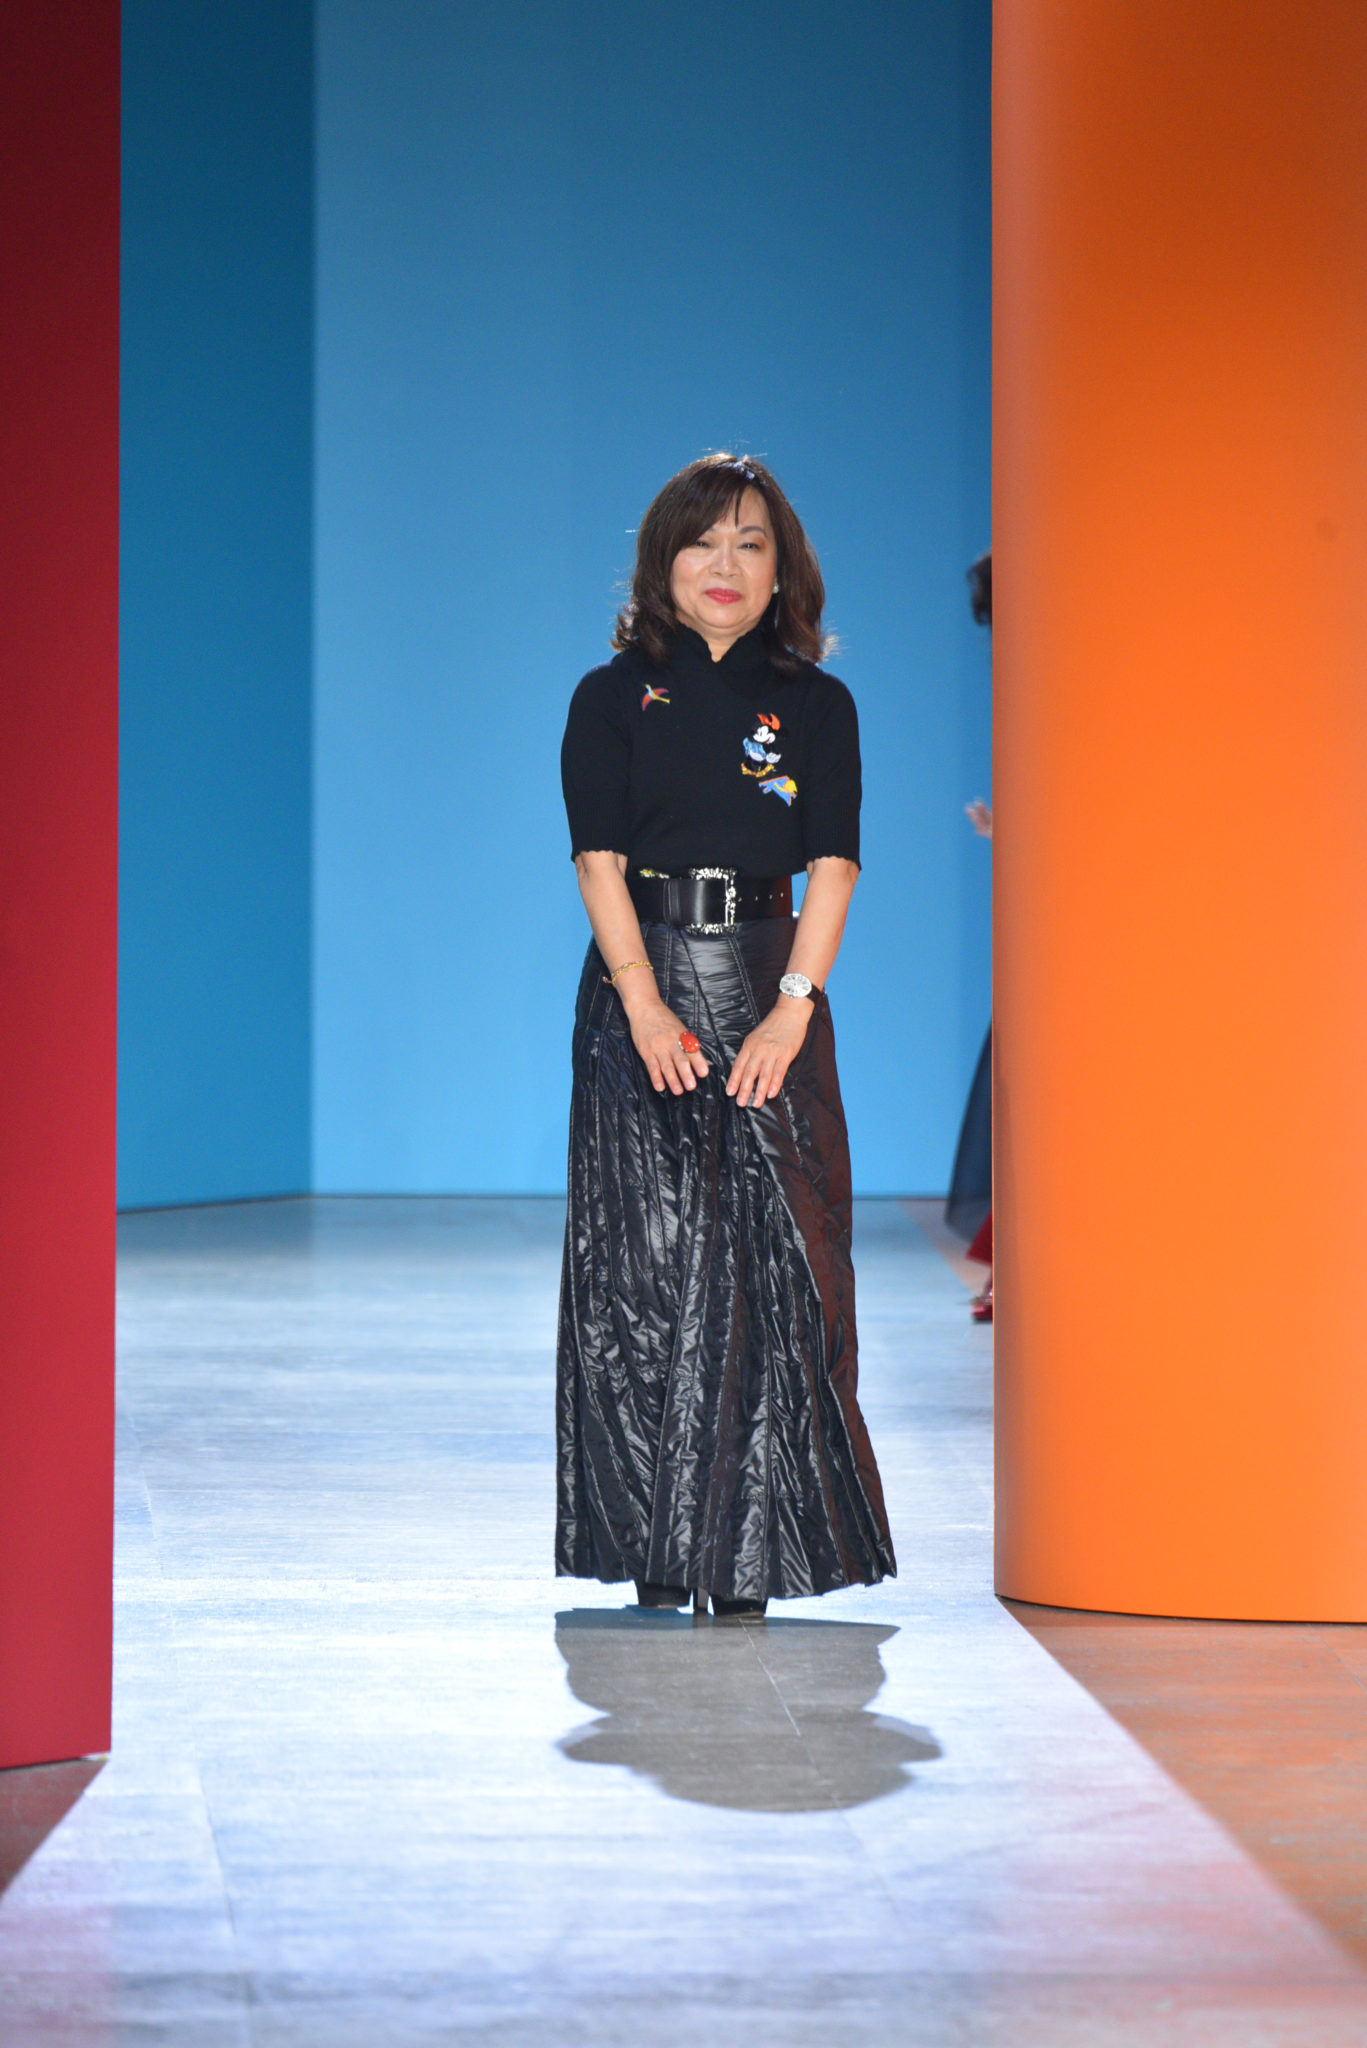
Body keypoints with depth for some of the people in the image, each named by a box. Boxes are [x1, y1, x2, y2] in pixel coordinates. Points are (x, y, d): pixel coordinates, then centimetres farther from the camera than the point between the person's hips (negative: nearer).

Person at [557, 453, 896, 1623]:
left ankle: (749, 1550, 0)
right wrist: (646, 1005, -15)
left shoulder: (818, 706, 8)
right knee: (644, 1261, -2)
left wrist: (791, 1011, -13)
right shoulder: (613, 700, 6)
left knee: (771, 1257, -4)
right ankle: (656, 1549, 3)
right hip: (644, 980, -1)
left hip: (769, 986, 1)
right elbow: (599, 859, -3)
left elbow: (832, 867, -1)